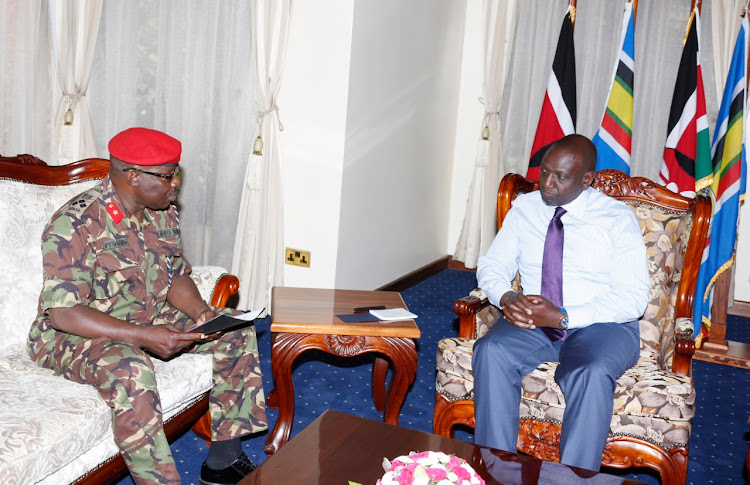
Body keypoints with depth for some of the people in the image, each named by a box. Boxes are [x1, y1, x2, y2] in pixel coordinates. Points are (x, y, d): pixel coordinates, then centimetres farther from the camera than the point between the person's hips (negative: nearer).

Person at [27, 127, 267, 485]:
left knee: (235, 331, -4)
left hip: (150, 320, 8)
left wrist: (199, 312, -13)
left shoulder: (163, 214, 1)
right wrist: (143, 337, -33)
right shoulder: (74, 226, -23)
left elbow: (176, 276, 9)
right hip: (76, 335, -7)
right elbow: (63, 313, -27)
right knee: (129, 370, -39)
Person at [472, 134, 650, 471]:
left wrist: (563, 316, -22)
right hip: (532, 321, 3)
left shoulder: (618, 219, -4)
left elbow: (633, 297, -11)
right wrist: (506, 298, -16)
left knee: (591, 374, -36)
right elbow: (491, 266, 9)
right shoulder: (524, 208, 8)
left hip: (600, 327, -3)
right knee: (491, 352, -28)